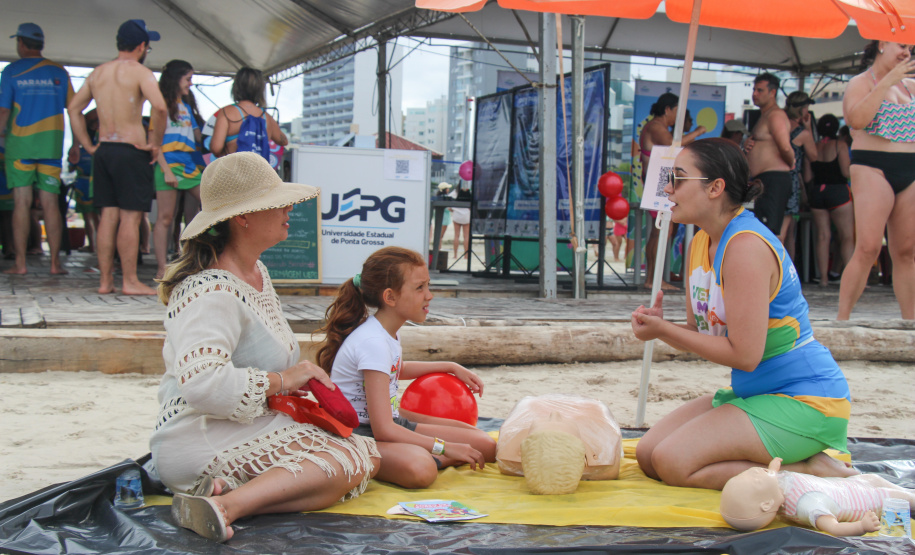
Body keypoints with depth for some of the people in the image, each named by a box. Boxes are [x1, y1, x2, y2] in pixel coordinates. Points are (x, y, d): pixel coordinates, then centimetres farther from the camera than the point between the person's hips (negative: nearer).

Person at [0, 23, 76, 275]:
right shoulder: (58, 72, 6)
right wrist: (76, 145, 11)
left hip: (20, 142, -2)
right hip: (51, 143, 2)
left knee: (22, 202, 1)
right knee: (50, 203, 4)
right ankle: (55, 261, 0)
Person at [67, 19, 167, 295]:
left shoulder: (97, 73, 13)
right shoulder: (139, 71, -8)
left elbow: (73, 109, 18)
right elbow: (159, 107, -24)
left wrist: (89, 146, 16)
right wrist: (156, 143, -13)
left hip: (103, 151, 6)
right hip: (131, 150, -6)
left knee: (108, 216, 9)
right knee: (130, 217, -3)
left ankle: (105, 280, 12)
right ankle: (130, 281, -1)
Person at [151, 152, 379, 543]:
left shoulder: (257, 273, 15)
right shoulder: (211, 292, -18)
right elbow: (200, 382, -31)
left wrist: (299, 379, 10)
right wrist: (281, 381, -19)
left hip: (249, 430, 11)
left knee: (364, 453, -2)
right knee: (355, 459, -20)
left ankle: (229, 493, -16)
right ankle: (225, 506, -31)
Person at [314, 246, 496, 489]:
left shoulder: (389, 330, 6)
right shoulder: (372, 342, -24)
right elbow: (383, 430, -28)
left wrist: (453, 367, 30)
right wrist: (445, 447, -24)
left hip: (392, 422, 9)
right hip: (357, 433, -9)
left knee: (485, 446, -2)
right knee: (419, 470, -41)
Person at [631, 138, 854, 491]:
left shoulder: (747, 247, -22)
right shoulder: (701, 244, 8)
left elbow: (744, 355, -24)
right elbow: (701, 332, 12)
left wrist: (663, 330, -17)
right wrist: (660, 325, -9)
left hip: (803, 403, -10)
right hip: (751, 393, 10)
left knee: (673, 463, -20)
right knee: (648, 454, 3)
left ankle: (808, 471, -8)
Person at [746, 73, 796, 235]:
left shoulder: (776, 115, -10)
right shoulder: (764, 116, 22)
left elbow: (785, 147, -22)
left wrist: (791, 164, -4)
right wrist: (748, 146, 9)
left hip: (774, 179, -11)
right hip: (764, 180, 11)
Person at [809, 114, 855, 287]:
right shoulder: (840, 145, -8)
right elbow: (846, 172, -14)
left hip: (816, 192, 4)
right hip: (838, 191, -4)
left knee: (823, 236, 7)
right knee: (847, 236, 0)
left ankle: (823, 277, 4)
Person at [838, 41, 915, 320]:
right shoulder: (861, 82, 0)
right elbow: (857, 119, -19)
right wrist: (887, 81, -19)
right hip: (873, 168, -6)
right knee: (868, 248, -16)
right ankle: (842, 317, -12)